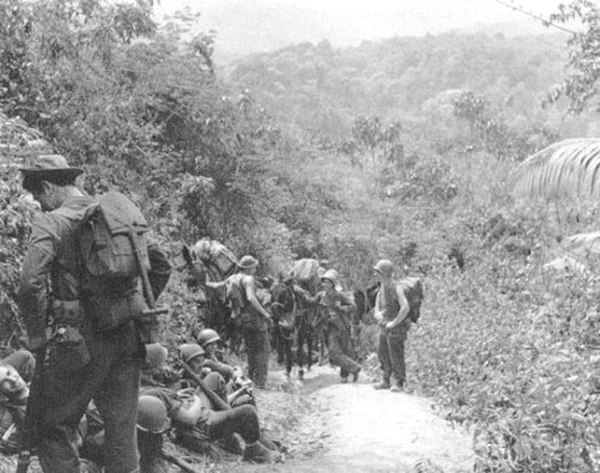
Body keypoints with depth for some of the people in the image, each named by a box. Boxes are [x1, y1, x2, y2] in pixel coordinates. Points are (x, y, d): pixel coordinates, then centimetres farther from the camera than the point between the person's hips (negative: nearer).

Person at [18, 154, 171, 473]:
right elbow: (161, 267, 19)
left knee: (51, 428, 7)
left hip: (81, 342, -6)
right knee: (122, 432, 13)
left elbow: (31, 284, -20)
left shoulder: (51, 223, -7)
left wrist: (37, 339, -10)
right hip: (128, 339, 6)